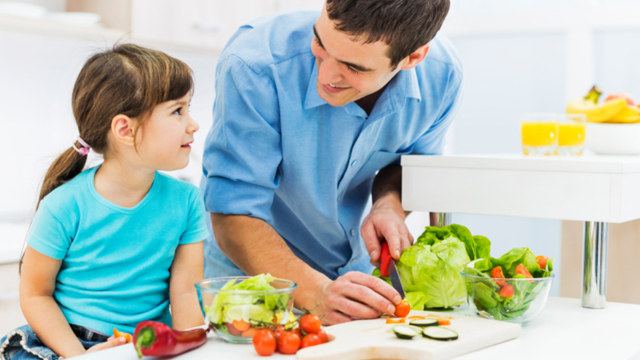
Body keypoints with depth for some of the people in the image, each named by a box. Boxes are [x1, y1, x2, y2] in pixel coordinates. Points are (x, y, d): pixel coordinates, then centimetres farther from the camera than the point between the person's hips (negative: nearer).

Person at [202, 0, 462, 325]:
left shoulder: (441, 75, -16)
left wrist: (390, 205, -17)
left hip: (354, 272, 4)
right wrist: (315, 292, -39)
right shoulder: (255, 67, -30)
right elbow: (234, 218, -26)